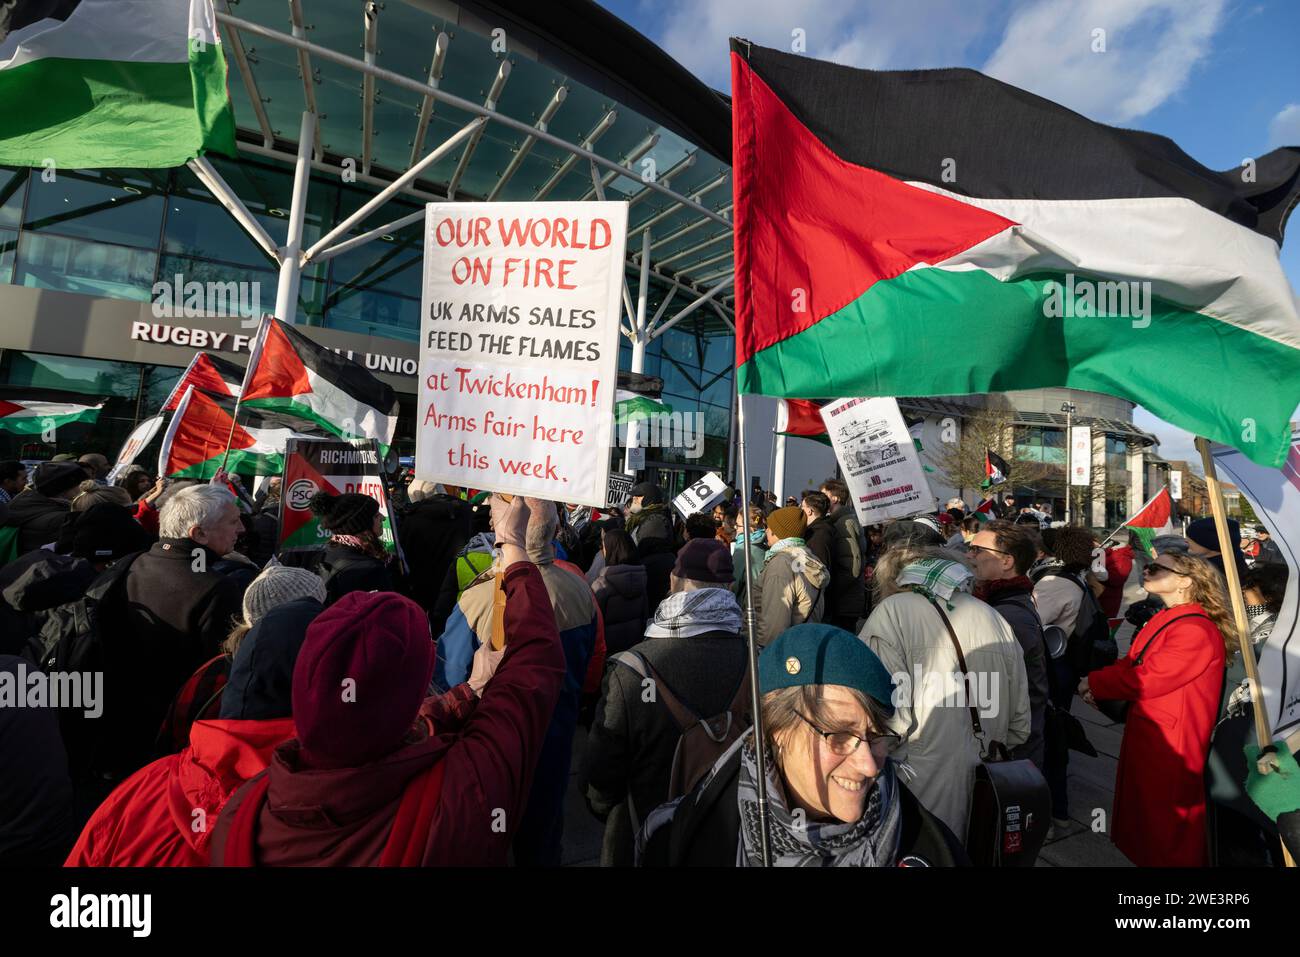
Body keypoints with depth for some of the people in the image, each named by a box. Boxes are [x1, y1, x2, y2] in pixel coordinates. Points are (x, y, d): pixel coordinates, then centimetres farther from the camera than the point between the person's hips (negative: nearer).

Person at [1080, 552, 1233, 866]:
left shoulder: (1197, 630, -22)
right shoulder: (1164, 619, 8)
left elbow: (1147, 679, -24)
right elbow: (1129, 663, 8)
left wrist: (1095, 682, -12)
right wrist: (1097, 683, -9)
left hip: (1170, 744, -9)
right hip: (1145, 733, 9)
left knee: (1165, 834, 9)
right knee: (1143, 816, 23)